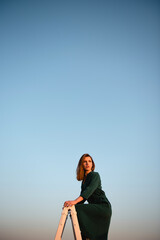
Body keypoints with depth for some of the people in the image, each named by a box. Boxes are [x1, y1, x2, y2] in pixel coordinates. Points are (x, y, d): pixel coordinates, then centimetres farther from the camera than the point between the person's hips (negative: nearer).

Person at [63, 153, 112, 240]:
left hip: (103, 207, -8)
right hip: (95, 208, 8)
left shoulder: (95, 175, -8)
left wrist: (75, 201, -38)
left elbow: (90, 190, -25)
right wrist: (71, 204, -1)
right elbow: (83, 197, 16)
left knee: (79, 209, -24)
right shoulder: (84, 179, 16)